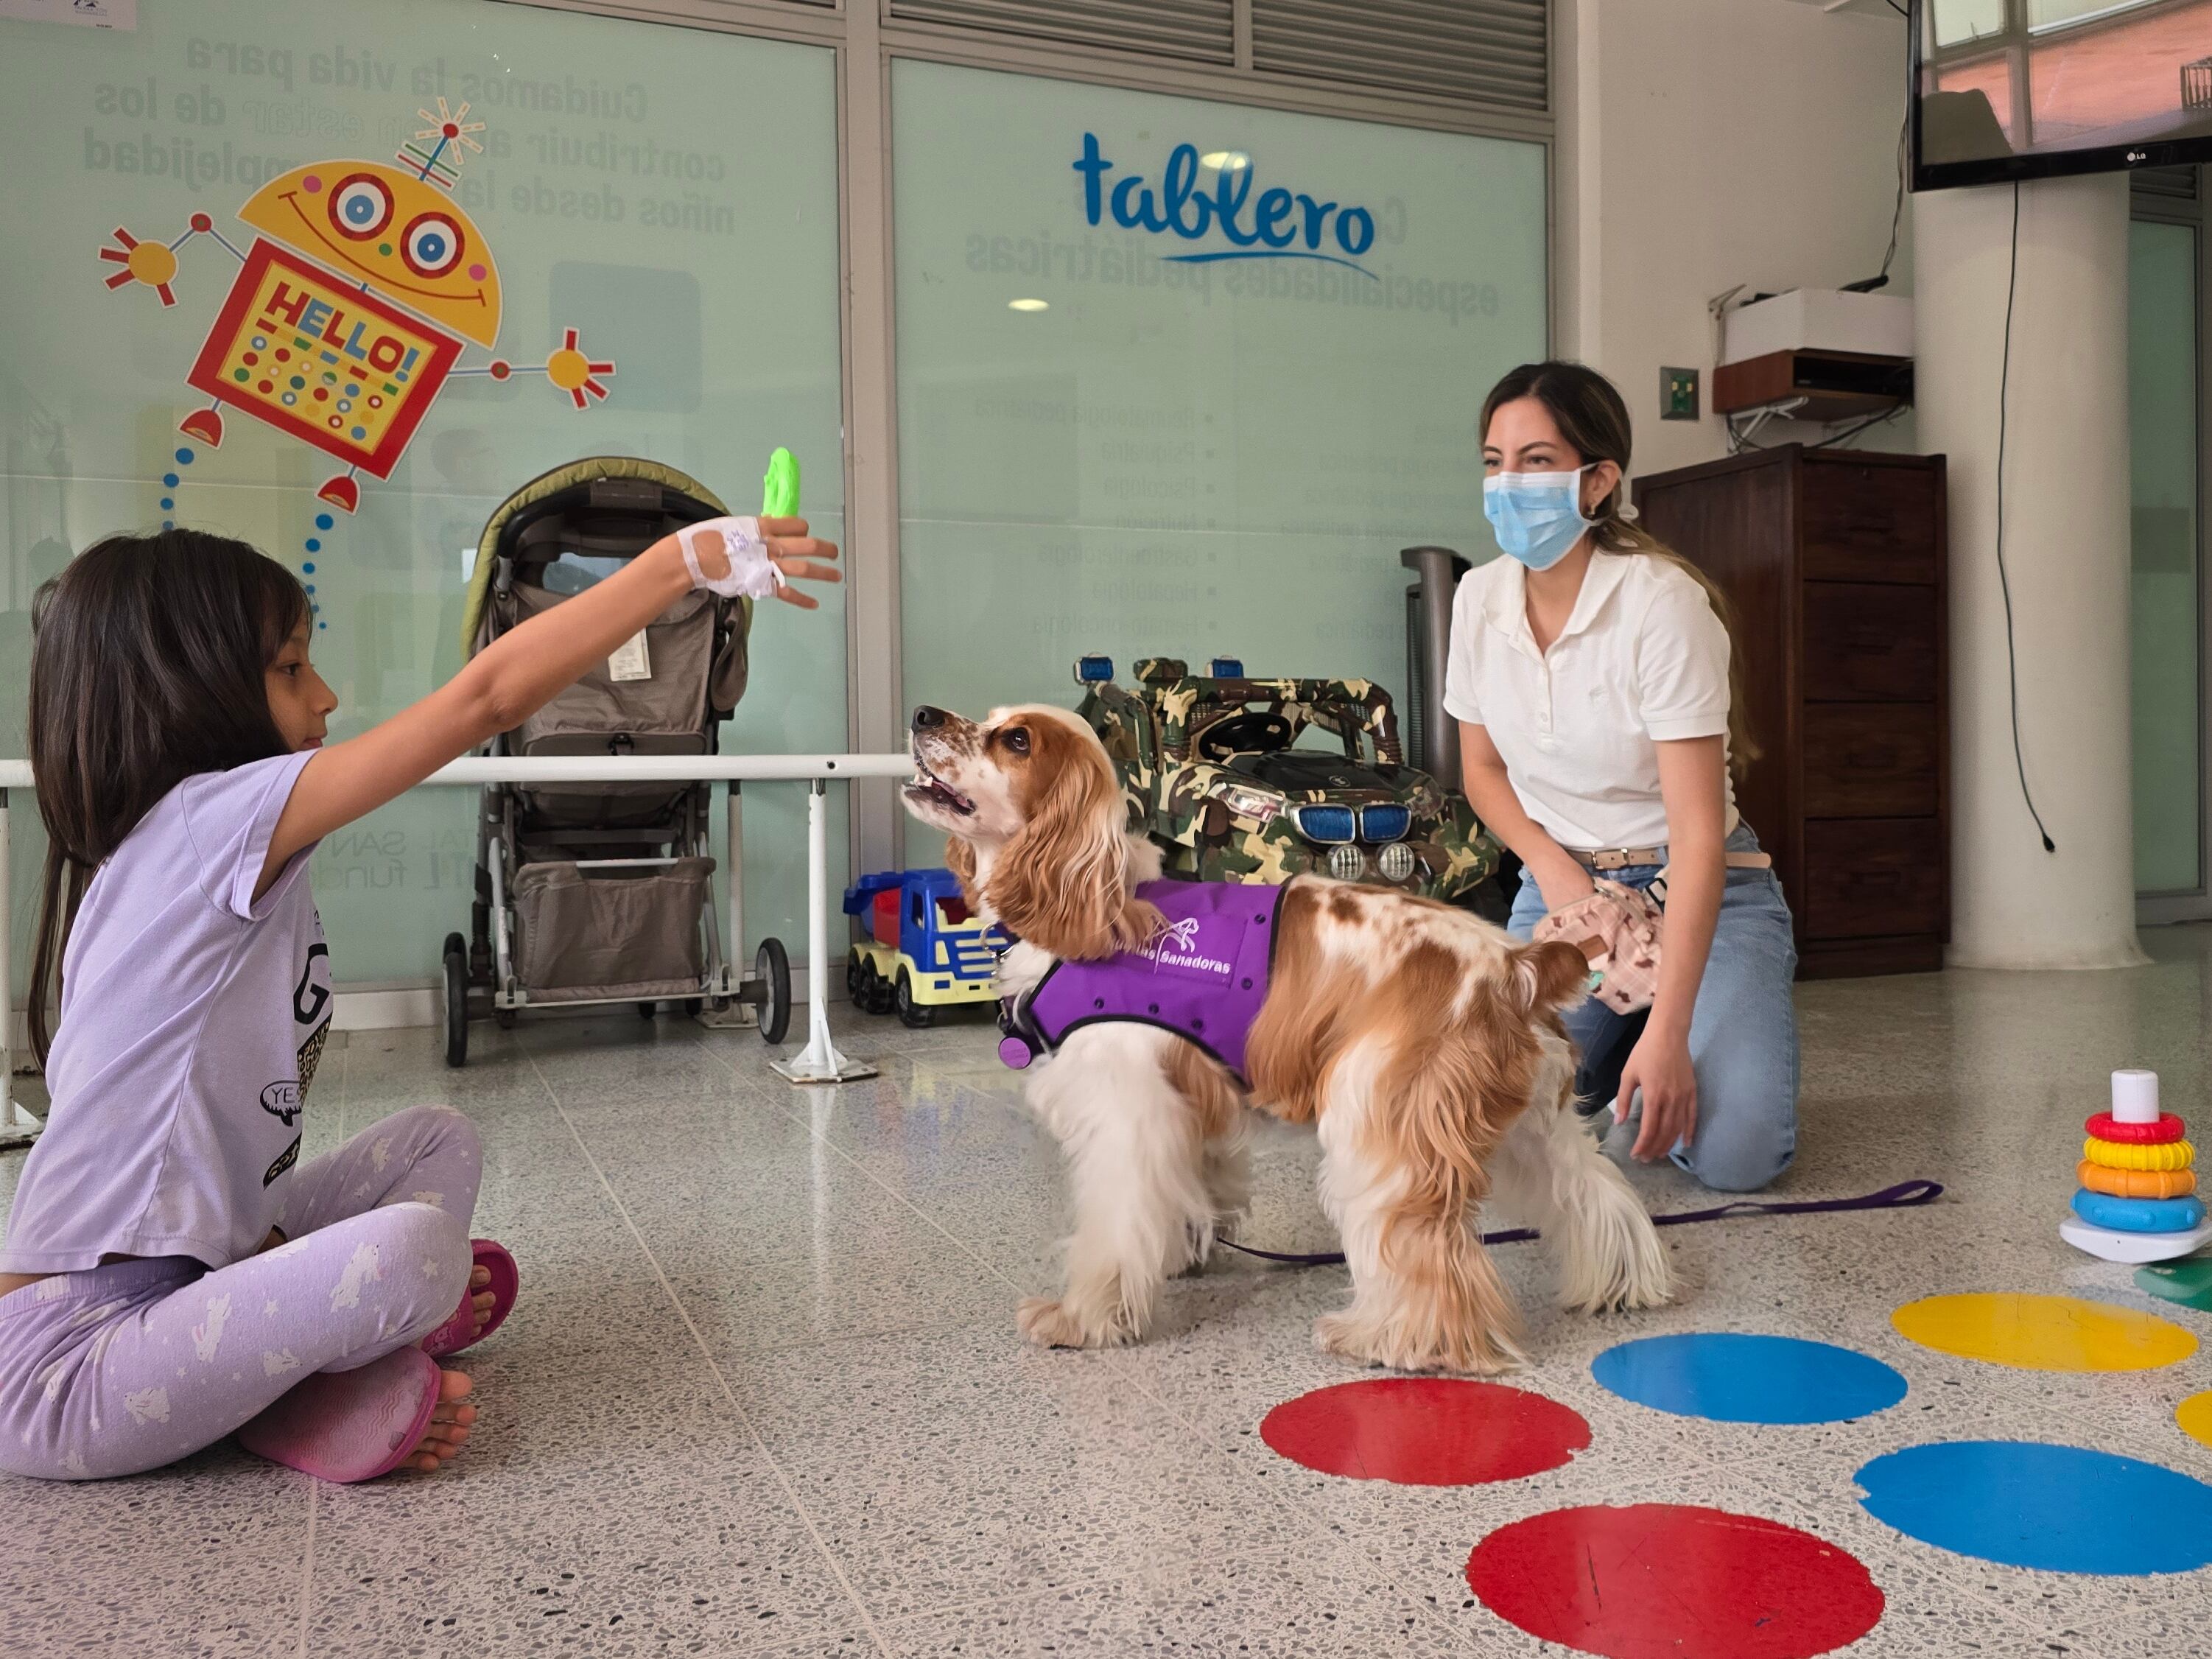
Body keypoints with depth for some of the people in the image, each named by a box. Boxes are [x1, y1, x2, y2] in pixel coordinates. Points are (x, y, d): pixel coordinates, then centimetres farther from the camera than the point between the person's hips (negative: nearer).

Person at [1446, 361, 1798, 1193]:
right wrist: (1553, 868, -8)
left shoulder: (1663, 603, -21)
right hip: (1561, 885, 4)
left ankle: (1650, 1046, 11)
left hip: (1700, 892, -4)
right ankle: (1613, 1042, 13)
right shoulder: (1480, 598, -4)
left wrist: (1669, 1033, -32)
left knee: (1733, 1153, -24)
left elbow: (1699, 837, -25)